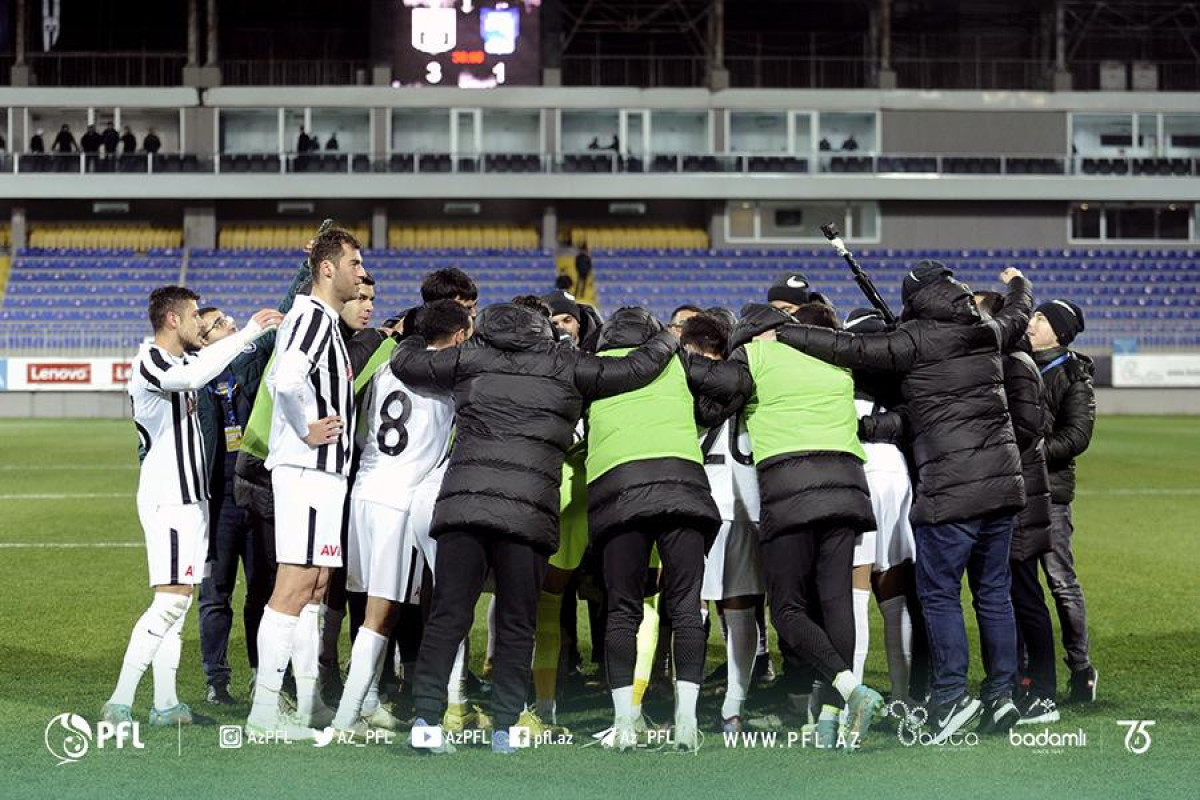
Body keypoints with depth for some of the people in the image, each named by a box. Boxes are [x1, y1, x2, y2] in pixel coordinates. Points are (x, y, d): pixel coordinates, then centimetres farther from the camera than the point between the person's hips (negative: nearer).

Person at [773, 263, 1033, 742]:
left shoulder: (918, 341, -8)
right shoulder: (986, 333, 11)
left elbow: (851, 349, -11)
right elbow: (1017, 315, 33)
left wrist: (779, 332, -3)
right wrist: (1017, 283, 56)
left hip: (951, 490, -7)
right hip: (1004, 482, 7)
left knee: (938, 592, -1)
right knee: (993, 591, 12)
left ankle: (951, 695, -8)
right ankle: (1002, 693, 13)